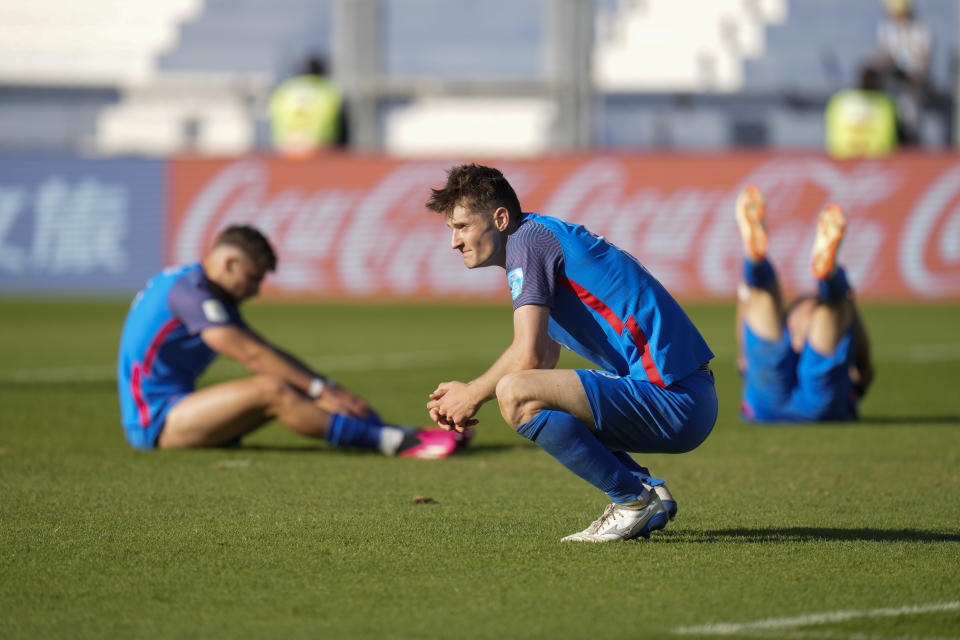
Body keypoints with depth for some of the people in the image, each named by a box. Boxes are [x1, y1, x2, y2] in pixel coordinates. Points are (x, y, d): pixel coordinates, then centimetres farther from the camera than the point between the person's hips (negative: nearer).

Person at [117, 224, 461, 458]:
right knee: (272, 388, -25)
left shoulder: (213, 296, 18)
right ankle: (390, 442, -29)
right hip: (155, 421, -10)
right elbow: (251, 354, -21)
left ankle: (397, 435, -6)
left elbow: (265, 353, 18)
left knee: (292, 387, 2)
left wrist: (326, 388, 6)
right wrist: (320, 389, -20)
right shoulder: (188, 290, -15)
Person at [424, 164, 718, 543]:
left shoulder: (527, 240, -9)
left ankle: (633, 497, -9)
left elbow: (528, 354, -18)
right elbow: (543, 358, 27)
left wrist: (473, 394, -1)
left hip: (673, 399, -11)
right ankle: (650, 494, 14)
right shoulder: (544, 237, 21)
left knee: (516, 395, -22)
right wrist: (465, 397, 15)